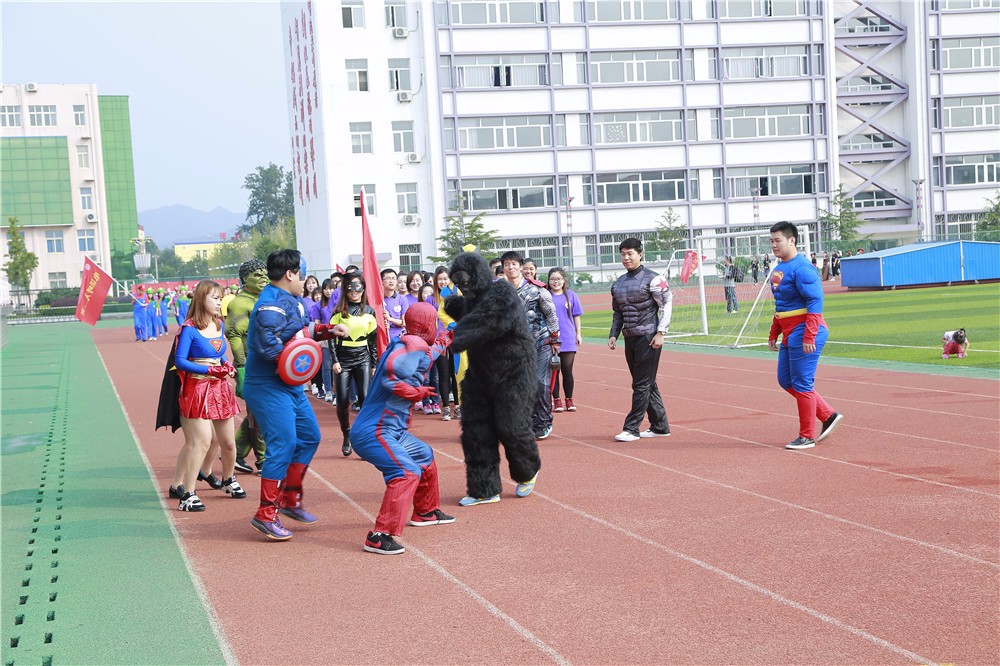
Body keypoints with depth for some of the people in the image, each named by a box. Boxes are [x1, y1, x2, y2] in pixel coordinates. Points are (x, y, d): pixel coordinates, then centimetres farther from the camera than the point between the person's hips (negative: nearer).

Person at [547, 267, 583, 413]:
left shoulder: (571, 295, 4)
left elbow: (576, 316, 11)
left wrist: (578, 333, 9)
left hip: (568, 339, 1)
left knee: (567, 370, 3)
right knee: (554, 371, 4)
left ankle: (569, 400, 13)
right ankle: (556, 400, 12)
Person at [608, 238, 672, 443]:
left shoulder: (652, 278, -7)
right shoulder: (618, 283, 13)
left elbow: (667, 304, -9)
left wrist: (660, 332, -15)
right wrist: (613, 334, 9)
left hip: (648, 338, -7)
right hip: (630, 339, 7)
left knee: (642, 384, -5)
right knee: (647, 384, 11)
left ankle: (632, 428, -4)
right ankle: (660, 426, 19)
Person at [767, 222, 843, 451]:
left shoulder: (802, 268, -16)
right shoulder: (779, 269, 14)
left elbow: (815, 302, -22)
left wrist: (809, 337, -26)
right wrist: (773, 334, 22)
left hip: (804, 335, -10)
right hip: (789, 336, 10)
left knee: (802, 384, -4)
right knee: (785, 380, 15)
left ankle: (807, 436, 7)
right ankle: (828, 415, 23)